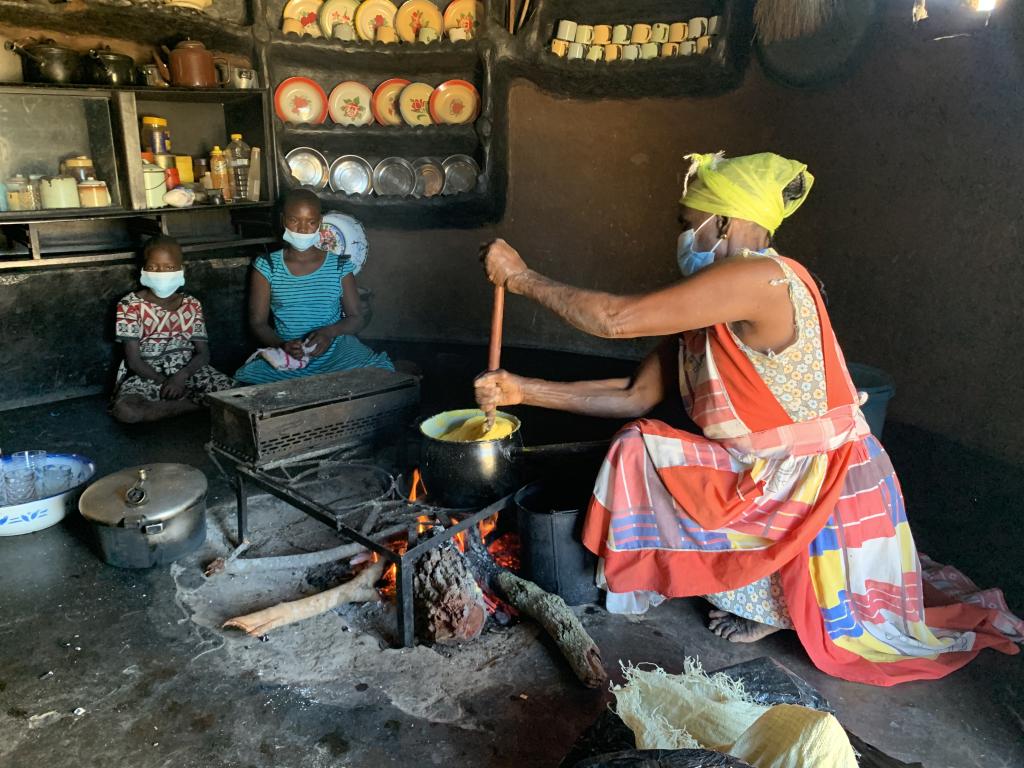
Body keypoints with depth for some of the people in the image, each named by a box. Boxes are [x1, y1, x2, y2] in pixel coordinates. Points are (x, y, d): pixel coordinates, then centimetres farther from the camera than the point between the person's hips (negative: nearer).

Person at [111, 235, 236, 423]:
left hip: (188, 370, 1)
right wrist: (164, 383, -17)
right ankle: (197, 402, -19)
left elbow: (203, 353, 2)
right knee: (124, 410, -34)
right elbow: (133, 360, -5)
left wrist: (181, 377, -18)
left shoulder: (192, 305, 8)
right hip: (147, 375, -1)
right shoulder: (131, 305, 0)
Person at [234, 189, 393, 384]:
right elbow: (258, 322, 5)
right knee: (246, 377, -31)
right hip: (286, 359, 0)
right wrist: (282, 345, -16)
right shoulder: (267, 267, 6)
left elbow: (357, 318, 7)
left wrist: (330, 332, -15)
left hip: (335, 352, 0)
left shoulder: (340, 266, 7)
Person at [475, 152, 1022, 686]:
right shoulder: (704, 314, 6)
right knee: (639, 448, 5)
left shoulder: (762, 278, -23)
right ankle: (766, 592, 13)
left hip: (822, 486, -9)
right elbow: (634, 397, 4)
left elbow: (618, 319, -27)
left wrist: (521, 278, -14)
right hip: (764, 475, 9)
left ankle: (770, 604, 6)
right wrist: (522, 390, 1)